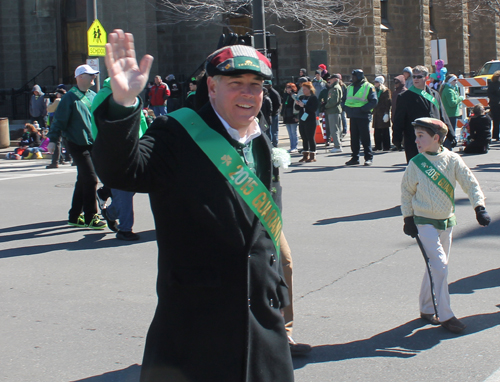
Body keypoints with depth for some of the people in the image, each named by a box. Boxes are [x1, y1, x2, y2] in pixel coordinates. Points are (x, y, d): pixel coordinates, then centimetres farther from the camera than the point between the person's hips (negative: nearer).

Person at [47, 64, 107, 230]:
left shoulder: (93, 96, 11)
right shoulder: (70, 98, -10)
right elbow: (59, 120, -11)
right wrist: (52, 140, -15)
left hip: (92, 144, 7)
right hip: (77, 145, -7)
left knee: (83, 181, 13)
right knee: (90, 179, -11)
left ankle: (75, 216, 24)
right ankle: (90, 218, -2)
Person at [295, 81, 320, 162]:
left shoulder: (313, 98, -6)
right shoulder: (301, 97, 14)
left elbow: (314, 108, -17)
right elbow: (297, 108, 16)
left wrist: (304, 105, -21)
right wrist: (297, 104, -6)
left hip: (310, 121, -7)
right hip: (302, 120, 7)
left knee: (310, 138, -4)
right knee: (304, 138, 9)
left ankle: (312, 156, 1)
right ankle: (305, 155, 15)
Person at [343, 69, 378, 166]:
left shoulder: (368, 87, -5)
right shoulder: (350, 87, 15)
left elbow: (374, 101, -11)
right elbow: (345, 100, 24)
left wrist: (363, 109, -19)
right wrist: (347, 109, 4)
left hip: (363, 116, -6)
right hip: (353, 116, 6)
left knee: (365, 138, -4)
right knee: (354, 138, 9)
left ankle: (369, 158, 2)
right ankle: (355, 157, 15)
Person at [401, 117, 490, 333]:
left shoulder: (452, 160, -5)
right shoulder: (416, 164, -7)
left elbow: (470, 183, -2)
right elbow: (406, 190, 4)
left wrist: (479, 208, -14)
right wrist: (408, 218, 0)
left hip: (447, 222, 3)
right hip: (425, 223, -3)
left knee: (437, 267, 12)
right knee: (439, 266, -12)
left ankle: (426, 309, 28)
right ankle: (445, 315, -4)